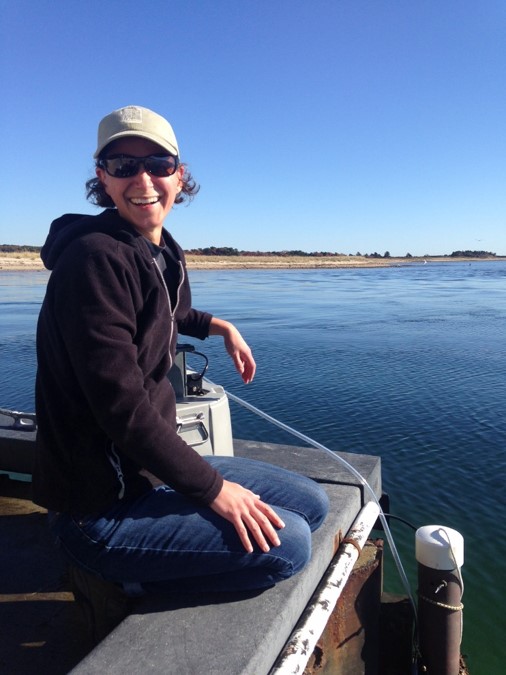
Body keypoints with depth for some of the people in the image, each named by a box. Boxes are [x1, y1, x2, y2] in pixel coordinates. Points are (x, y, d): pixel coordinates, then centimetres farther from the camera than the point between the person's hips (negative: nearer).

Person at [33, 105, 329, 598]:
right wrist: (213, 488, -19)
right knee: (287, 544, -18)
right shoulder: (96, 258, -22)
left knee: (311, 504, 12)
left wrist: (218, 326, 22)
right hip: (99, 507, -8)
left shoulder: (162, 253, 5)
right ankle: (144, 577, 5)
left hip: (153, 467, 9)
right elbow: (120, 404, -26)